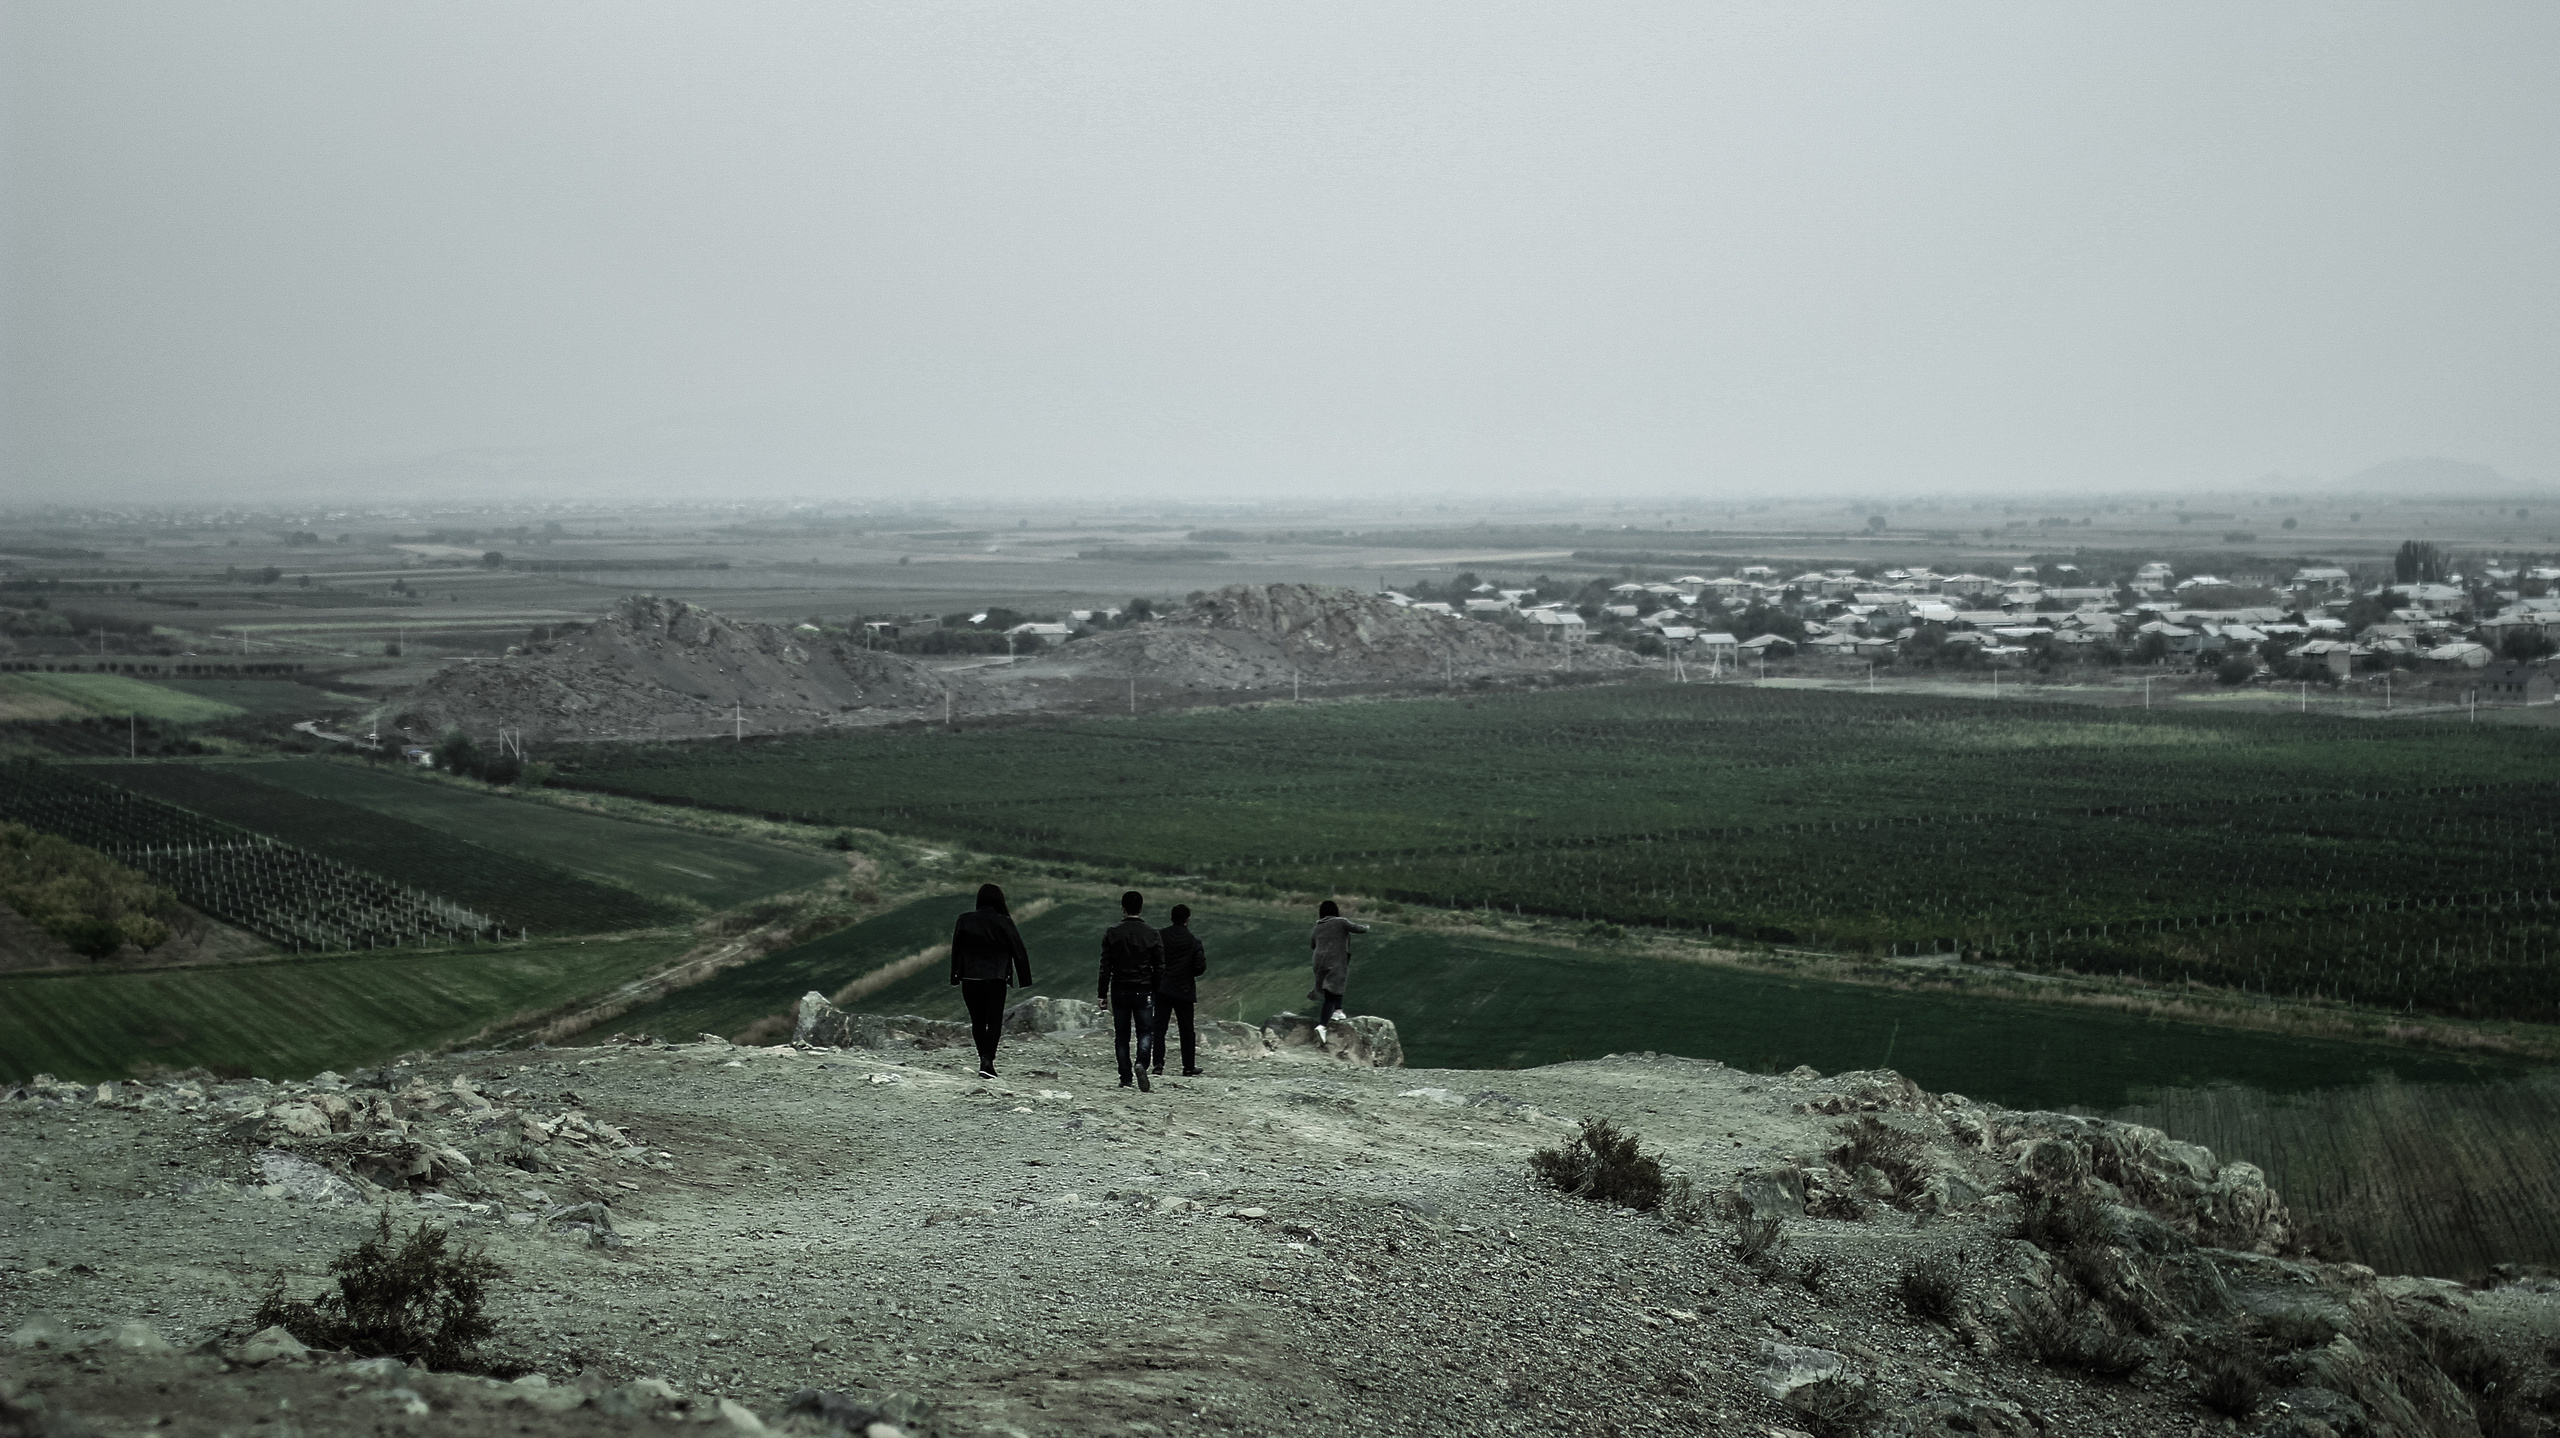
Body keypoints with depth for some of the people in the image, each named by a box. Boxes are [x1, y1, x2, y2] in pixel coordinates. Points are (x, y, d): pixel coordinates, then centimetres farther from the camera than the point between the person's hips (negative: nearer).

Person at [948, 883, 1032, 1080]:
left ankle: (984, 1058, 20)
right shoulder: (1004, 923, -5)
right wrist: (1025, 980, 4)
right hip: (996, 980, -2)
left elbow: (956, 951, 6)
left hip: (970, 979, 2)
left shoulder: (965, 921, 1)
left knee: (977, 1021, 14)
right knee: (994, 1021, -1)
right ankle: (987, 1059, -17)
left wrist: (955, 977, 13)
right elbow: (1019, 952, -3)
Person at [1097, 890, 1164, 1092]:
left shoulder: (1112, 933, -2)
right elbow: (1159, 967, 0)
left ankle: (1125, 1078, 6)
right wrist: (1156, 994, 10)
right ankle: (1141, 1063, -23)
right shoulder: (1152, 935, -2)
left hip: (1119, 991, 1)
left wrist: (1101, 994, 2)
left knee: (1121, 1035, 9)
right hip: (1144, 991, -1)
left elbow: (1105, 967, -3)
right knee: (1145, 1031, 4)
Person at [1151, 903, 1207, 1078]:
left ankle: (1158, 1063, -8)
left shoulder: (1159, 935, -4)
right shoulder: (1193, 940, -7)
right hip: (1184, 990, -1)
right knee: (1187, 1029, 10)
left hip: (1162, 989, 1)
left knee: (1159, 1026, 4)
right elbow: (1200, 967, -8)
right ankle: (1189, 1067, 13)